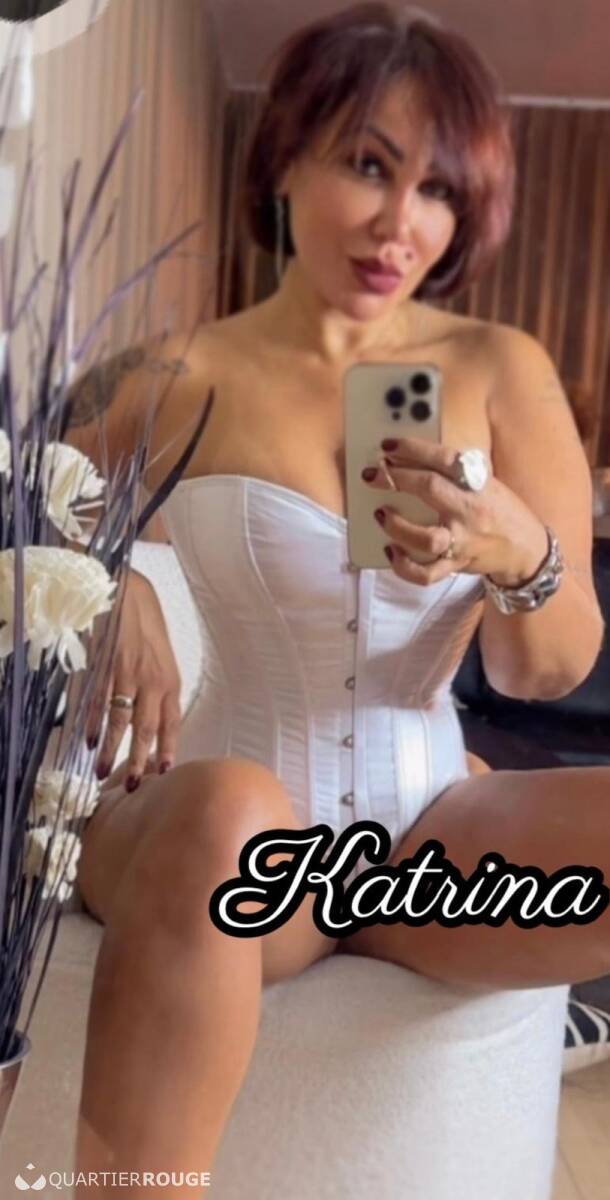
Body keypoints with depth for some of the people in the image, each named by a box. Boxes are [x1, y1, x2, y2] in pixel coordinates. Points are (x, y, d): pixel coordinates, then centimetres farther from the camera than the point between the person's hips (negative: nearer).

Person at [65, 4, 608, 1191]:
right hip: (236, 835, -2)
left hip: (432, 826, 2)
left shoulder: (503, 369, 1)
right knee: (226, 811, -37)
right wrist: (107, 585, -18)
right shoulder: (178, 376, -3)